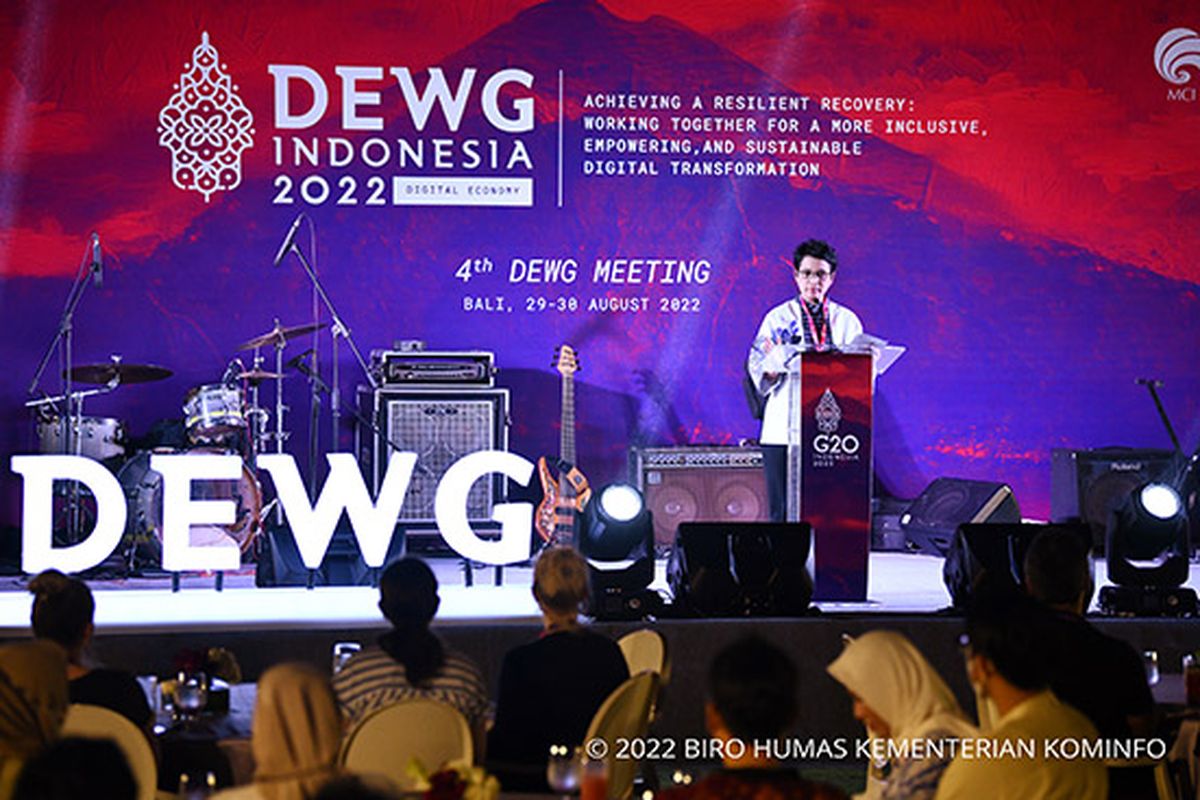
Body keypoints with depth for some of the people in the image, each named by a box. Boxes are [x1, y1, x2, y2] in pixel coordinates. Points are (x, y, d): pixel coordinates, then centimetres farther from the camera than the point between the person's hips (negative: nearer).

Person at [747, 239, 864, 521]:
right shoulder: (778, 318, 9)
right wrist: (776, 363, -18)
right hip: (785, 429, -1)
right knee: (783, 510, -6)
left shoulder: (847, 320, 15)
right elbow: (757, 369, 3)